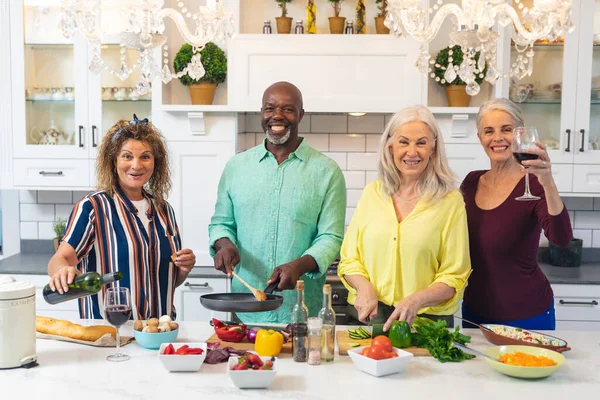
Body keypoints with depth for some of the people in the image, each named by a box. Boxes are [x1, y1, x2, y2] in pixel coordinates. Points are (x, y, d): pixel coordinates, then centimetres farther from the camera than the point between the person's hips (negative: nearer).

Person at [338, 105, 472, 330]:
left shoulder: (450, 200, 0)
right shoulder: (372, 193, 7)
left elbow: (454, 277, 0)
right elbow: (349, 259, 11)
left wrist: (417, 300, -16)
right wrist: (364, 287, -8)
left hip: (427, 319, -2)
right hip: (368, 315, 2)